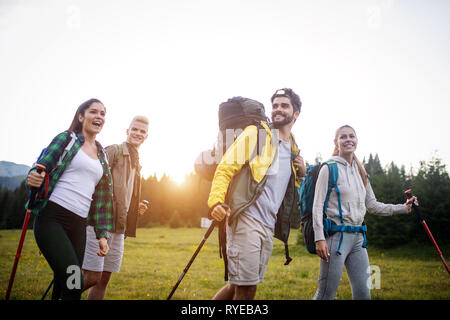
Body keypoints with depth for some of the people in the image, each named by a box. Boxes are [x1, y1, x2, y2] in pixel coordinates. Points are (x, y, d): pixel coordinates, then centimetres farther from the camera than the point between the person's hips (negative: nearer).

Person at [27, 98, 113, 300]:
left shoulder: (102, 156, 18)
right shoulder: (67, 139, 5)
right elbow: (40, 171, 0)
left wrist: (102, 234, 12)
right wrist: (33, 180, -24)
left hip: (79, 226, 5)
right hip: (52, 218, -5)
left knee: (65, 286, 5)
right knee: (74, 284, -18)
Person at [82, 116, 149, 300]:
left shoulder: (136, 163, 22)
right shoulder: (113, 151, -4)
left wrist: (136, 207, 12)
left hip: (118, 226, 8)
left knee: (104, 279, 10)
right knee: (92, 276, -9)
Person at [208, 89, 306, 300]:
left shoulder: (293, 149, 19)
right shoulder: (255, 133, -2)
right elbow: (226, 168, -10)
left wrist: (300, 174, 8)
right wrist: (216, 201, -27)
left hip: (269, 226, 7)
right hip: (246, 219, -7)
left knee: (239, 285, 13)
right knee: (246, 287, -6)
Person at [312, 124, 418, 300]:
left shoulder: (360, 172, 16)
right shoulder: (330, 168, -5)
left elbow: (372, 205, 20)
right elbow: (318, 205, -10)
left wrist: (404, 208, 13)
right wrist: (319, 238, -17)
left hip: (358, 237, 7)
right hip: (337, 235, -7)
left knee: (363, 292, 8)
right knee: (326, 294, -4)